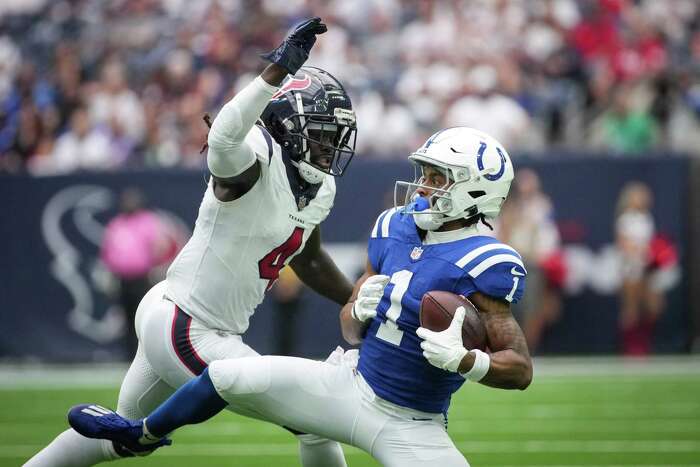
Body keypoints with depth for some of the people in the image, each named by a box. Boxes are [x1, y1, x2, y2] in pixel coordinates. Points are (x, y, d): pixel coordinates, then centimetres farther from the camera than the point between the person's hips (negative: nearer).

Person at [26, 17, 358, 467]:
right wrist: (279, 69, -53)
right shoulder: (255, 163, -22)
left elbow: (308, 259, 24)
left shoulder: (321, 190, 5)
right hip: (182, 330, -10)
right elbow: (223, 138, -48)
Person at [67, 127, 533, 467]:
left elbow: (521, 369, -20)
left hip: (408, 427, -5)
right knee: (230, 378, -3)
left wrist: (463, 360, -37)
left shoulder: (482, 265, -20)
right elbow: (352, 329, 10)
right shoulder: (394, 229, 0)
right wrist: (360, 311, -13)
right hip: (351, 383, 5)